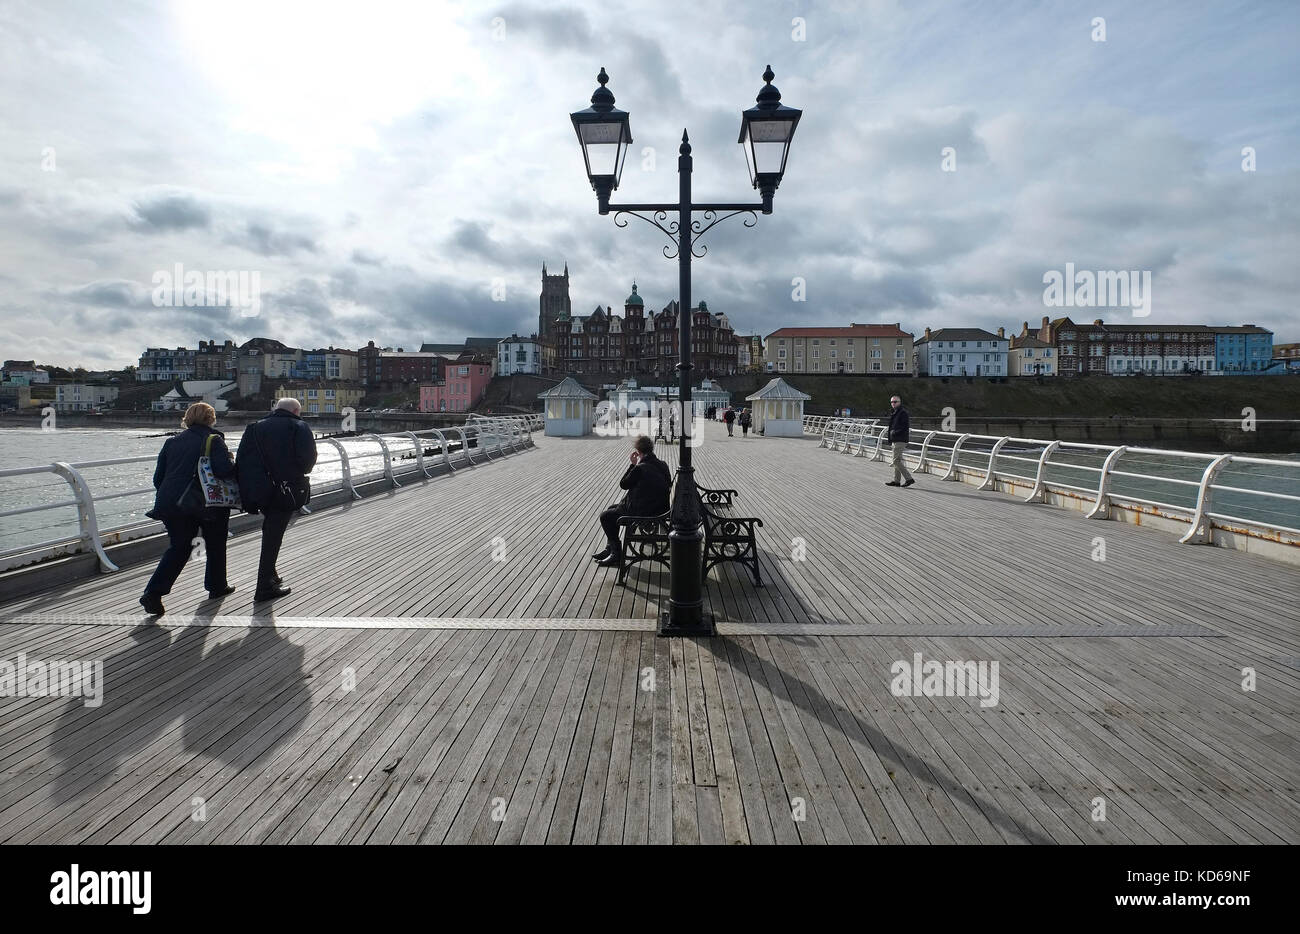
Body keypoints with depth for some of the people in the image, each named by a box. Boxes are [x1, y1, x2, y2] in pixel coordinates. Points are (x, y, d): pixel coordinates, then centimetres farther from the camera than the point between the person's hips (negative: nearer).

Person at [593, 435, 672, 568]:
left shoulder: (640, 468, -22)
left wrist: (633, 464, -3)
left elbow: (623, 484, -7)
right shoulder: (663, 465, 2)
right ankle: (610, 549, 32)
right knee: (612, 509, 25)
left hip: (641, 513, -9)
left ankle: (617, 555, 13)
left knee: (605, 516, 7)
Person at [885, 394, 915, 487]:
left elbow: (906, 427, -18)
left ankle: (909, 478, -10)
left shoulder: (903, 412, -12)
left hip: (900, 440, -10)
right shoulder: (894, 413, 18)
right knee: (897, 460, 12)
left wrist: (894, 432, -21)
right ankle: (897, 481, 18)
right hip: (895, 440, 10)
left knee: (896, 460, -12)